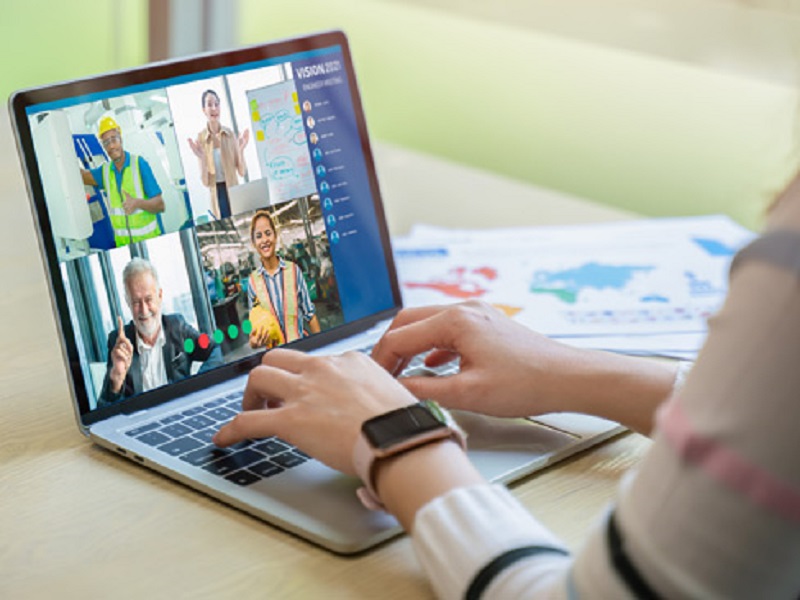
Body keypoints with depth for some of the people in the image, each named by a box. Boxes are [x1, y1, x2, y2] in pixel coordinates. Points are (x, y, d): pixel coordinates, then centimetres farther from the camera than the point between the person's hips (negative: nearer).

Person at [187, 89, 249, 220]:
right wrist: (201, 158, -21)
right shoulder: (200, 139, -5)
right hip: (217, 194, -1)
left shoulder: (230, 134, 0)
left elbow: (242, 171, 1)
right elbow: (205, 181, -6)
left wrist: (241, 150, -14)